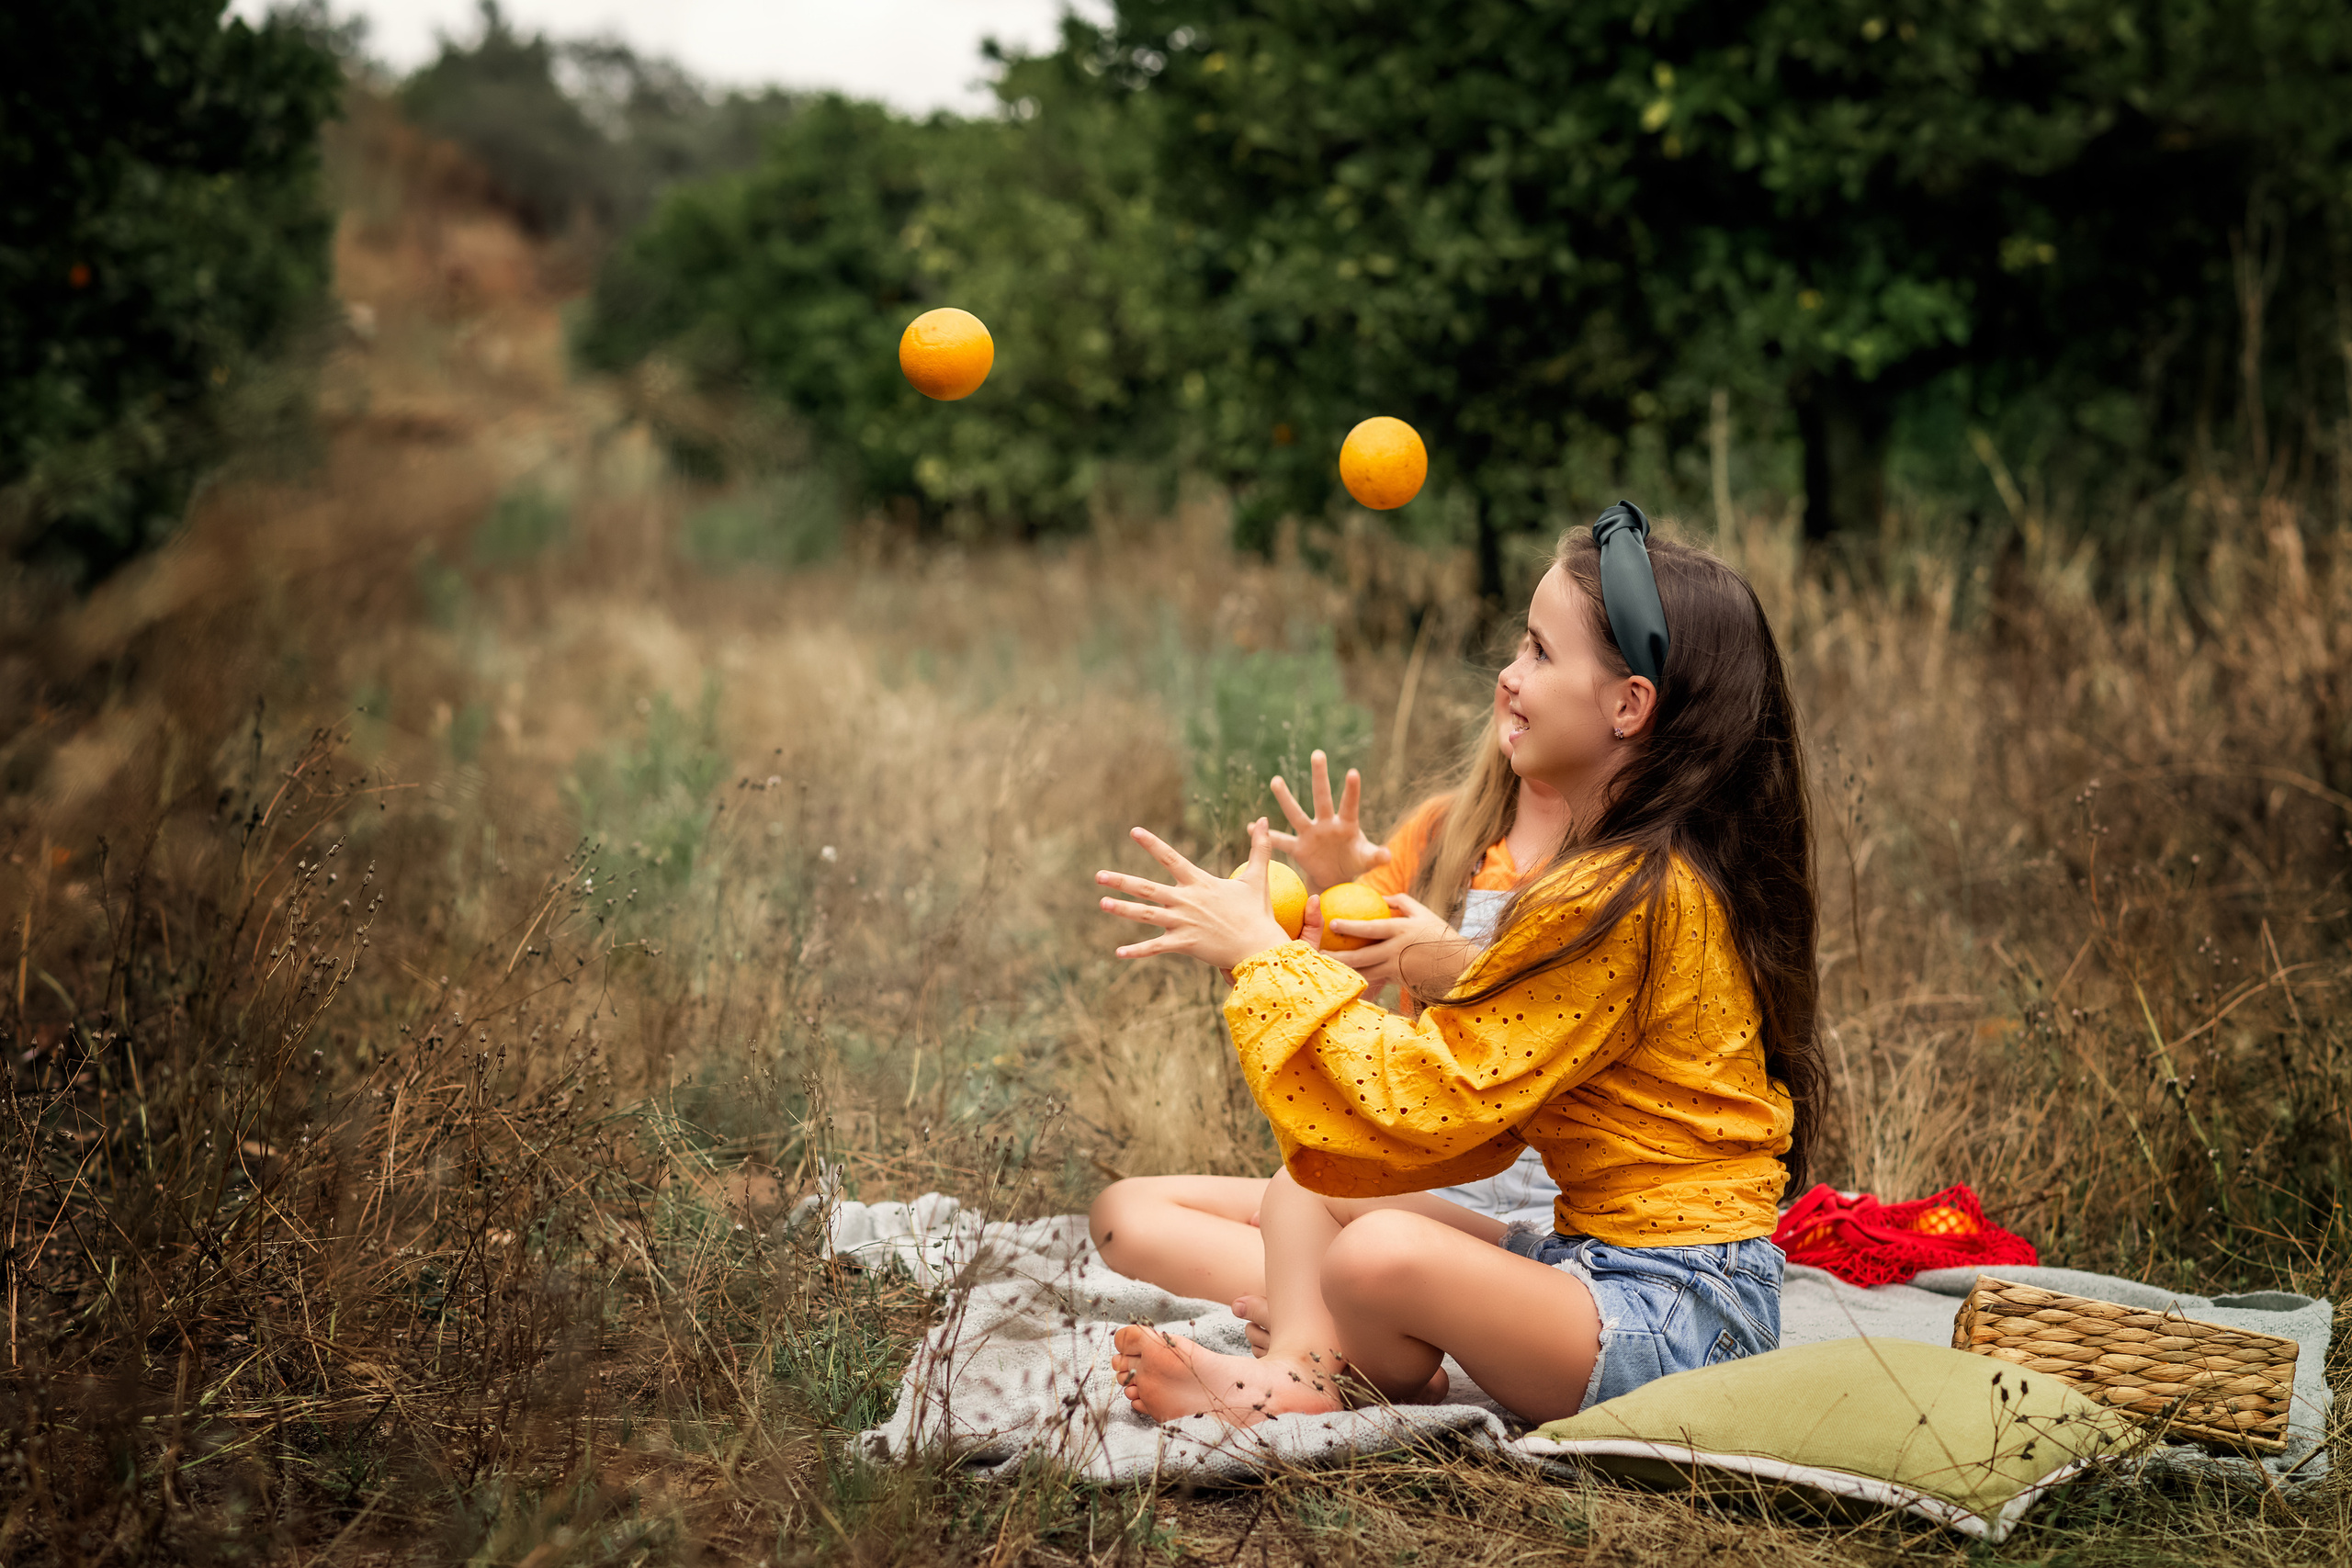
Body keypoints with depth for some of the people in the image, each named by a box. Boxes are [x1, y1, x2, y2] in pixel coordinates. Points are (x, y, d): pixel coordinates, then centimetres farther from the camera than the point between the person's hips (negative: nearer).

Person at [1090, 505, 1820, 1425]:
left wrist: (1262, 952, -11)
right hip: (1597, 1263, 11)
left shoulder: (1629, 899, -19)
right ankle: (1296, 1374, -16)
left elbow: (1429, 1097, -19)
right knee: (1304, 1189, 12)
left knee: (1384, 1255, -35)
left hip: (1682, 1315, -11)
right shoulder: (1639, 868, 13)